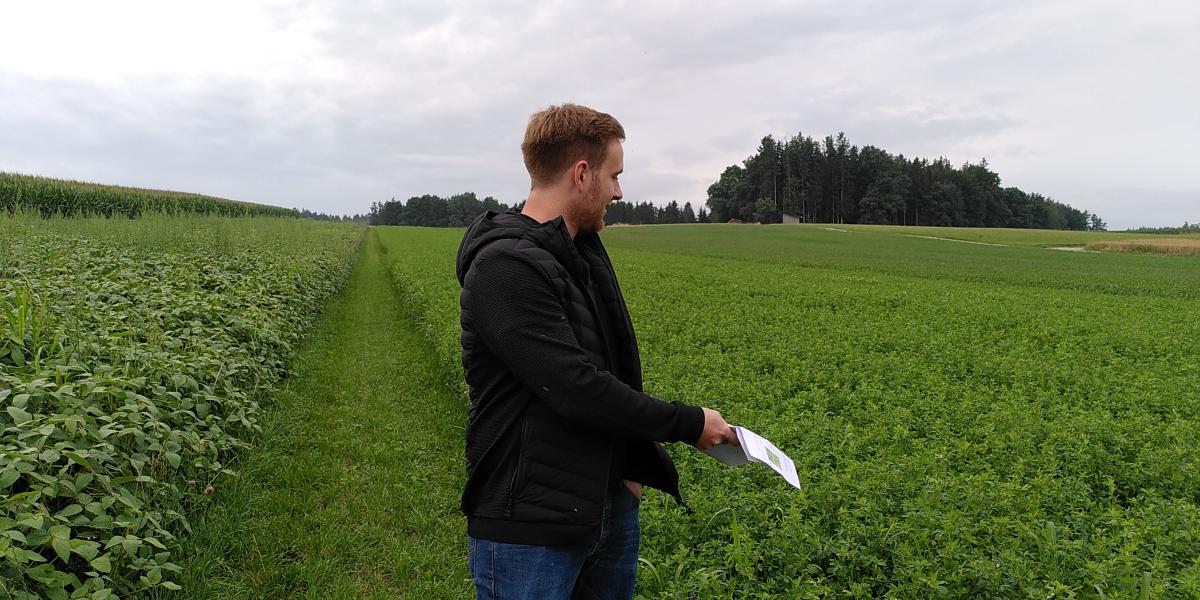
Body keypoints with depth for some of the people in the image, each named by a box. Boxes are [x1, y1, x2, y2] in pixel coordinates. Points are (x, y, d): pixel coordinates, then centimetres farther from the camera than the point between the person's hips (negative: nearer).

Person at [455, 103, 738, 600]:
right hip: (531, 531, -8)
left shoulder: (583, 252, 8)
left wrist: (633, 465, 6)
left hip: (609, 504, 9)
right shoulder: (504, 269, -21)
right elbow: (575, 388, -26)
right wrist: (688, 424, -15)